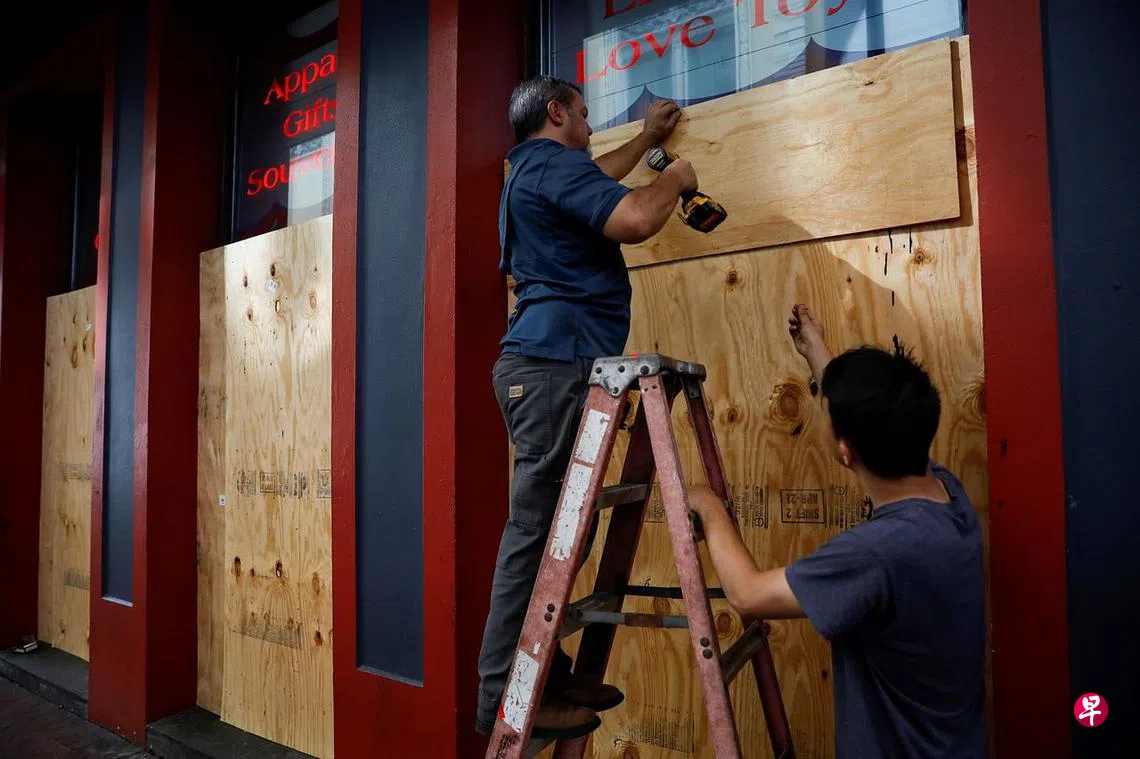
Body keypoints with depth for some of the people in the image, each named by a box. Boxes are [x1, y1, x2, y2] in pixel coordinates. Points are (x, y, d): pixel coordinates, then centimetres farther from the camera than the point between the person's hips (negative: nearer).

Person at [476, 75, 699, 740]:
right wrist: (675, 179, 1)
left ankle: (547, 673, 17)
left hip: (549, 363, 11)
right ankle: (506, 698, -3)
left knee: (562, 526, 10)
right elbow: (635, 220, -19)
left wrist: (647, 140, 54)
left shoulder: (541, 171, 27)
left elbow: (596, 182, 48)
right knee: (538, 527, -10)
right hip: (554, 364, -11)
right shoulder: (553, 162, -6)